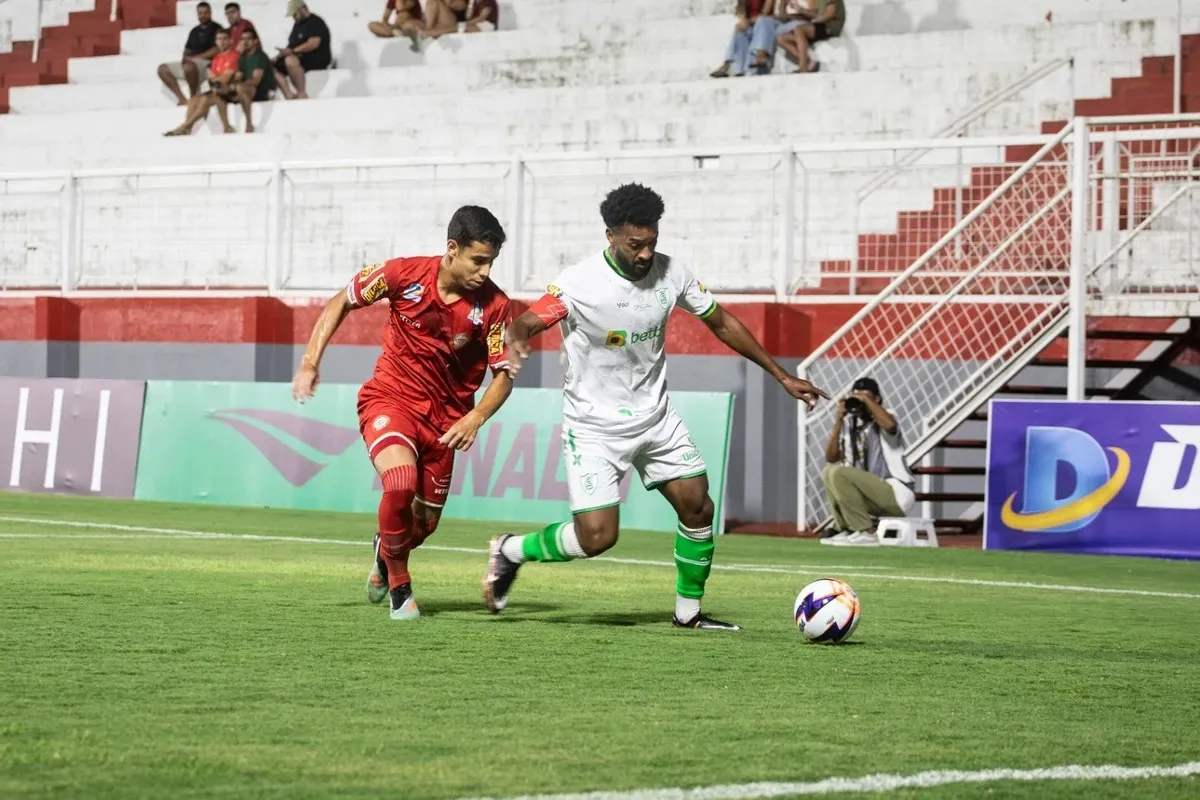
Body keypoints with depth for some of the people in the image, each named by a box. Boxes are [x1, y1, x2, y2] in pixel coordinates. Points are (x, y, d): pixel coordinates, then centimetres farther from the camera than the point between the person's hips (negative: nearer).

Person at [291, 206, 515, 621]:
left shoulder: (493, 304, -15)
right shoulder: (404, 274, -15)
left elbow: (503, 375, -7)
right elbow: (341, 302, 0)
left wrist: (476, 418, -25)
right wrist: (310, 362, -6)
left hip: (445, 417, 3)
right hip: (390, 399, -2)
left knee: (424, 522, 10)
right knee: (401, 483, -29)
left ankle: (386, 553, 49)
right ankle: (399, 587, -6)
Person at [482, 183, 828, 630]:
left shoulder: (671, 274, -6)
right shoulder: (580, 284, -21)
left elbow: (721, 323, 7)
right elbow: (525, 323, -27)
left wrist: (782, 376, 10)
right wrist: (516, 341, -54)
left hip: (654, 417, 6)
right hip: (595, 425, -6)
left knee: (698, 506, 1)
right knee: (597, 536, -14)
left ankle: (688, 610, 20)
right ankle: (510, 551, 12)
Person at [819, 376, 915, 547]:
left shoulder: (884, 417, -5)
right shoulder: (850, 423, 11)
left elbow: (890, 425, -33)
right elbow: (831, 458, 3)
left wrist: (867, 400, -20)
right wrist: (839, 421, -4)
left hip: (897, 494, -8)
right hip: (873, 494, 8)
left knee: (839, 473, -20)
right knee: (829, 471, 10)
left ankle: (864, 533, -21)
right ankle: (847, 530, 3)